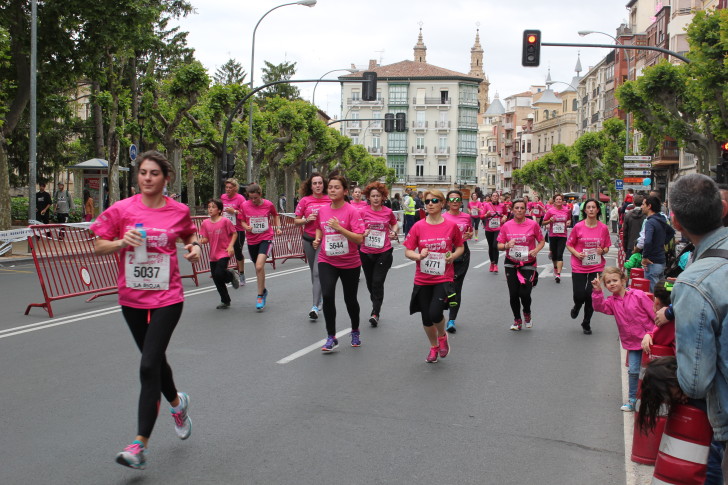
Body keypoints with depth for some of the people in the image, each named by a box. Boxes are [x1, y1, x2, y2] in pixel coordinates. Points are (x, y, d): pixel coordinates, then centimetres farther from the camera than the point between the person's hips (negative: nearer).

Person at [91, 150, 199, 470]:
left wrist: (194, 247, -3)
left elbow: (188, 236, 18)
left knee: (149, 366, -12)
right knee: (155, 359, 18)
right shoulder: (121, 210, -4)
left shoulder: (179, 211, -3)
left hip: (167, 297, -3)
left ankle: (140, 443, -7)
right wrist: (122, 242, -17)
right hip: (132, 298, 3)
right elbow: (99, 246, 1)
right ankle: (177, 403, 48)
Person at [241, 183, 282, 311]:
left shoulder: (268, 204, -7)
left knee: (259, 266, -21)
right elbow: (242, 221, 6)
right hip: (252, 240, 3)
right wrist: (246, 227, -14)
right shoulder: (244, 205, -5)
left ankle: (260, 295, -9)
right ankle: (263, 290, 40)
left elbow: (275, 215, 14)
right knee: (258, 268, 15)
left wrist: (278, 227, 1)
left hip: (266, 238, -3)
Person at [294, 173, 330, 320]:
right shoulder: (305, 200, 1)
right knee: (314, 271, 15)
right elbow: (296, 221, 6)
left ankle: (315, 306, -14)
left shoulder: (330, 200, -1)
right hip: (309, 239, 3)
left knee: (318, 272, -12)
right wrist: (307, 220, -12)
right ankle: (319, 298, 33)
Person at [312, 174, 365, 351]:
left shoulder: (352, 211, -13)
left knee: (350, 299, 12)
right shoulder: (322, 210, 1)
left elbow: (359, 239, -19)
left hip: (350, 263, -2)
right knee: (327, 296, -17)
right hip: (327, 261, 2)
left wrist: (339, 227, -26)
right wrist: (317, 239, 1)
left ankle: (355, 331, 40)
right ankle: (331, 337, -3)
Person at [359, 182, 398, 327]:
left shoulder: (388, 212, 0)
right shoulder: (363, 212, -4)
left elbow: (394, 223, 19)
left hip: (384, 252, -1)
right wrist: (363, 233, -19)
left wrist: (394, 232, -1)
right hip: (366, 252, 2)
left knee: (378, 282, -11)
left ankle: (375, 313, -9)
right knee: (370, 283, 14)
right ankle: (376, 306, 36)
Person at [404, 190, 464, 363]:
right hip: (423, 279, 2)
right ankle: (434, 347, 36)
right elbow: (407, 251, 1)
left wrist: (453, 255, -10)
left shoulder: (451, 226, -3)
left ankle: (442, 335, 17)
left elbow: (460, 247, 10)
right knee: (426, 317, 10)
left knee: (435, 313, -18)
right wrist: (418, 256, -19)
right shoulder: (418, 226, -2)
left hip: (444, 278, -2)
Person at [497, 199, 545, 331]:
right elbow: (499, 245, 2)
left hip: (528, 264, -2)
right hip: (511, 264, 2)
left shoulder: (533, 224, -6)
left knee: (524, 293, -9)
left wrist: (536, 250, -15)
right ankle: (517, 320, 24)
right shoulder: (506, 226, -2)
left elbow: (541, 241, 4)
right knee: (513, 294, 1)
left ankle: (527, 313, 25)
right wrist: (507, 245, -19)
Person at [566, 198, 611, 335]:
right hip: (579, 267, -1)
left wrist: (602, 251, -11)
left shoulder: (603, 228, 0)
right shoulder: (578, 227, -5)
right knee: (579, 295, -6)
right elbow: (569, 244, 4)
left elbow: (607, 247, 11)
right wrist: (577, 254, -13)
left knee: (591, 296, -1)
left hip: (596, 267, 1)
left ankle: (586, 324, 21)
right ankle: (577, 307, 34)